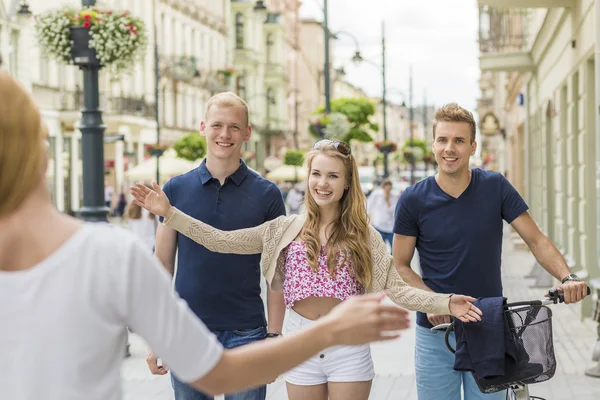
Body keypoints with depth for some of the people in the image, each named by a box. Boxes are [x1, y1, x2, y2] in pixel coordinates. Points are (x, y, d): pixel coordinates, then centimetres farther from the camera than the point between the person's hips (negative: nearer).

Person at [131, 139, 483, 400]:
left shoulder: (365, 236, 1)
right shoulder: (286, 229, 4)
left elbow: (396, 288, -3)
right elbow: (222, 241, -1)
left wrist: (444, 303, -16)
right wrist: (169, 213, -8)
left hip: (349, 347, -1)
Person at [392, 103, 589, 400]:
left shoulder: (495, 187, -3)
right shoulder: (413, 200, -5)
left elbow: (536, 240, -1)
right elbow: (401, 266, -1)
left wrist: (567, 278, -18)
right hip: (436, 332, 0)